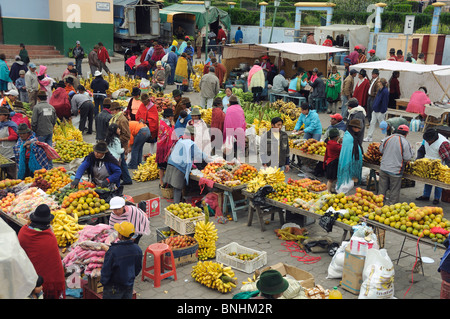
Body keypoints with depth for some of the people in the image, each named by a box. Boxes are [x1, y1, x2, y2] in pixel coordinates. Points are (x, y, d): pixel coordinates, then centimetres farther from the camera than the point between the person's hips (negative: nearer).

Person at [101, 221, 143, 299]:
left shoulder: (113, 251, -27)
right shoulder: (137, 249, -10)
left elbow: (106, 269, -16)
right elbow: (138, 268, 5)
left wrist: (103, 282, 1)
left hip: (114, 288, -5)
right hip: (129, 285, 5)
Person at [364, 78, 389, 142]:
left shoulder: (385, 91, -20)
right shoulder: (380, 90, 8)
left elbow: (385, 103, -21)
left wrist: (382, 112, -20)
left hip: (380, 111, -9)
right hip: (375, 110, 9)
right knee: (372, 123, 8)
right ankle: (369, 137, 12)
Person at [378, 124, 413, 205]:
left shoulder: (387, 138, -1)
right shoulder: (405, 143, -14)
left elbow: (381, 150, 11)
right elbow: (408, 158, -11)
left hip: (383, 168, 4)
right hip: (395, 170, -4)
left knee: (382, 188, 16)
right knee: (394, 190, 9)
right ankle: (393, 204, 17)